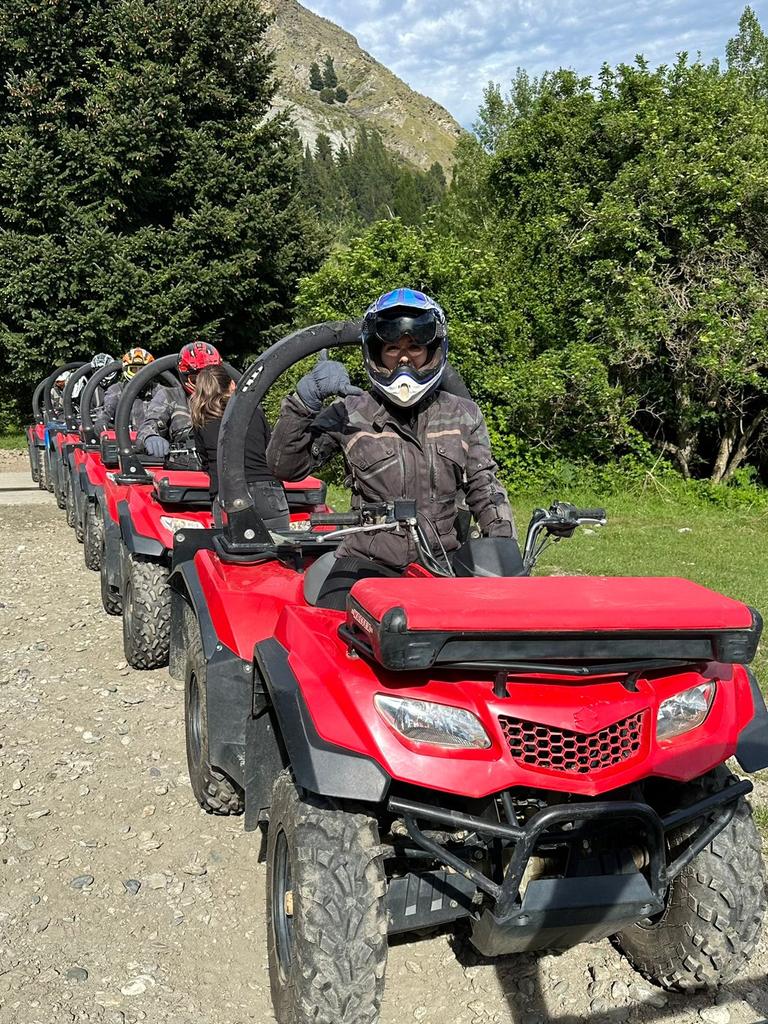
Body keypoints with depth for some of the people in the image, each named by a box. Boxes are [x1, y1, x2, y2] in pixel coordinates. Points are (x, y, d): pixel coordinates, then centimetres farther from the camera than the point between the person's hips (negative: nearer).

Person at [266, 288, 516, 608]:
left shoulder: (463, 415, 10)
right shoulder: (350, 414, 3)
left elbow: (485, 490, 13)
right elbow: (285, 467, -2)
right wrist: (306, 399, -14)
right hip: (370, 562, -2)